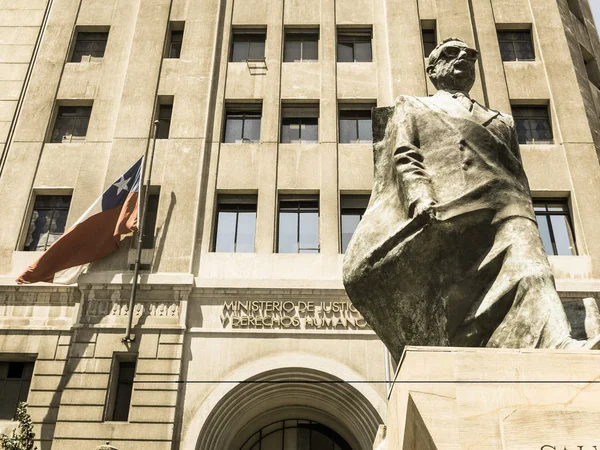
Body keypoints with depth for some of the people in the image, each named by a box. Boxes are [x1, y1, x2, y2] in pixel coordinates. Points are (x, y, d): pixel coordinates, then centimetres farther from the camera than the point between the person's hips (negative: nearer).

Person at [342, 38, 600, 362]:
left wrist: (524, 218, 4)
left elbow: (518, 177, 26)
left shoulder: (501, 121, 40)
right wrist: (421, 198, -10)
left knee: (528, 270, -28)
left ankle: (558, 346, -48)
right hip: (442, 210, -2)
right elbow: (404, 157, 12)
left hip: (502, 205, 2)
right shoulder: (411, 107, 33)